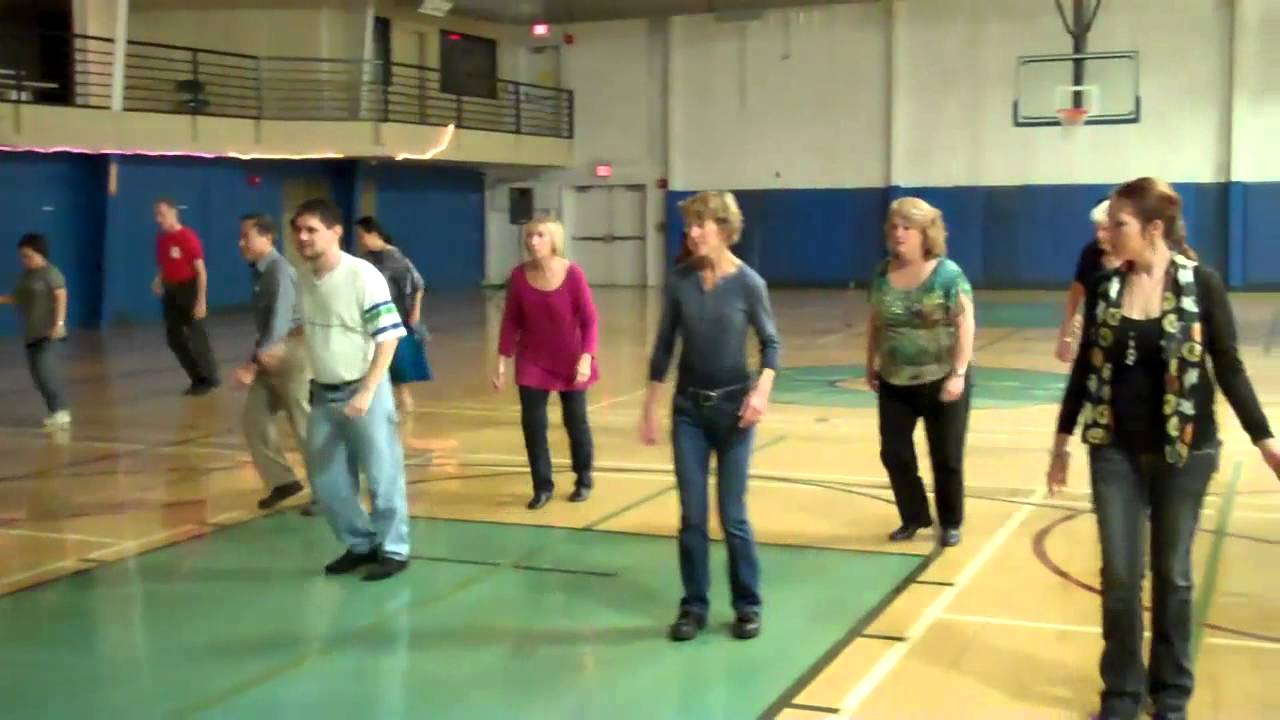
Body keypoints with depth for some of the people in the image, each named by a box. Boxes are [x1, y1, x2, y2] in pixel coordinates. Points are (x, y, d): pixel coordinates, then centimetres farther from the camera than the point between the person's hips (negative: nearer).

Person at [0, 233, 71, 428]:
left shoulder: (50, 272, -9)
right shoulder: (25, 275, 15)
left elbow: (61, 297, -17)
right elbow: (20, 299, 22)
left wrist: (59, 323, -25)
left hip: (48, 333, -8)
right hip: (32, 333, 8)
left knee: (46, 370, -16)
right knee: (38, 374, 6)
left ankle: (61, 410, -9)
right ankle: (55, 411, 13)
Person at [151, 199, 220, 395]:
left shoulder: (188, 236, -15)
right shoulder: (161, 239, 6)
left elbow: (201, 270, -17)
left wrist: (201, 299, -21)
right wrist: (158, 282, 4)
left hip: (189, 289, -7)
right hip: (171, 292, 7)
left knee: (195, 336, -2)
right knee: (173, 337, 7)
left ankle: (210, 378, 14)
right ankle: (198, 378, 19)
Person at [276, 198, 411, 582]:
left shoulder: (363, 276, -18)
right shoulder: (304, 277, 3)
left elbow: (388, 337, -18)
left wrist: (366, 392, -21)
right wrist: (282, 349, 6)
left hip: (364, 392, -7)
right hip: (323, 393, 7)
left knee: (382, 476, 4)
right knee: (325, 480, 13)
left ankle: (393, 550, 19)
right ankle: (360, 544, 30)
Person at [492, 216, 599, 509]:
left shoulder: (573, 274, -19)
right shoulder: (519, 275, -10)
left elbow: (590, 320, -16)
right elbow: (511, 320, -2)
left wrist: (586, 357, -27)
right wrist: (502, 360, -4)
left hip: (569, 360, -2)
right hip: (532, 359, 2)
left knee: (575, 420, 10)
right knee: (532, 422, -2)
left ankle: (583, 481, 31)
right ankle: (542, 486, 14)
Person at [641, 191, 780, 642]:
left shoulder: (748, 283, -9)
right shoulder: (679, 280, -2)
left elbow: (771, 343, -1)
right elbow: (664, 346, 4)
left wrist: (762, 389, -18)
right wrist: (649, 409, 5)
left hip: (733, 407, -2)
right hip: (688, 407, 2)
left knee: (732, 515, 2)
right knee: (692, 516, 5)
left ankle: (748, 606, 19)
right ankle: (694, 606, 18)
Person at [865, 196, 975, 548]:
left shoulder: (948, 273, -12)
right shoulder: (883, 274, 1)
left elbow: (965, 325, -14)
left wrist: (958, 374, -20)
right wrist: (870, 365, 11)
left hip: (941, 381, -4)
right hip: (895, 382, 4)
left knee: (946, 457, 7)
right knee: (894, 454, 7)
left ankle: (950, 523, 24)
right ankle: (914, 518, 25)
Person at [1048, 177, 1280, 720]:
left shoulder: (1201, 284, -10)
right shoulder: (1104, 287, -1)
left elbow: (1228, 368, -4)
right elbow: (1085, 367, 7)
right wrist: (1062, 439, 11)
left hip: (1183, 452, -2)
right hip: (1116, 451, 2)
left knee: (1172, 573, 10)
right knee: (1119, 575, 5)